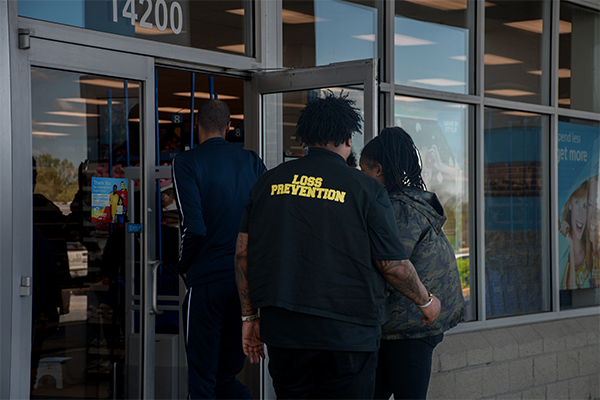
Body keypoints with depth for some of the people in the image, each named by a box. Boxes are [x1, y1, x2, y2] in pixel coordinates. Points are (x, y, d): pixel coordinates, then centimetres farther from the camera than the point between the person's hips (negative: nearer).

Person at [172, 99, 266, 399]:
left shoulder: (186, 163, -6)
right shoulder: (252, 161, 8)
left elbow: (193, 227, -15)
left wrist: (185, 267, 1)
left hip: (207, 277, -5)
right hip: (248, 278, 5)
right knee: (228, 374, 17)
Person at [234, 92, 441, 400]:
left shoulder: (269, 181, 6)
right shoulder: (366, 189, -4)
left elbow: (243, 253, 7)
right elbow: (393, 264, -3)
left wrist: (249, 317, 15)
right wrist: (426, 302, 15)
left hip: (282, 329, 4)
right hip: (345, 335, -3)